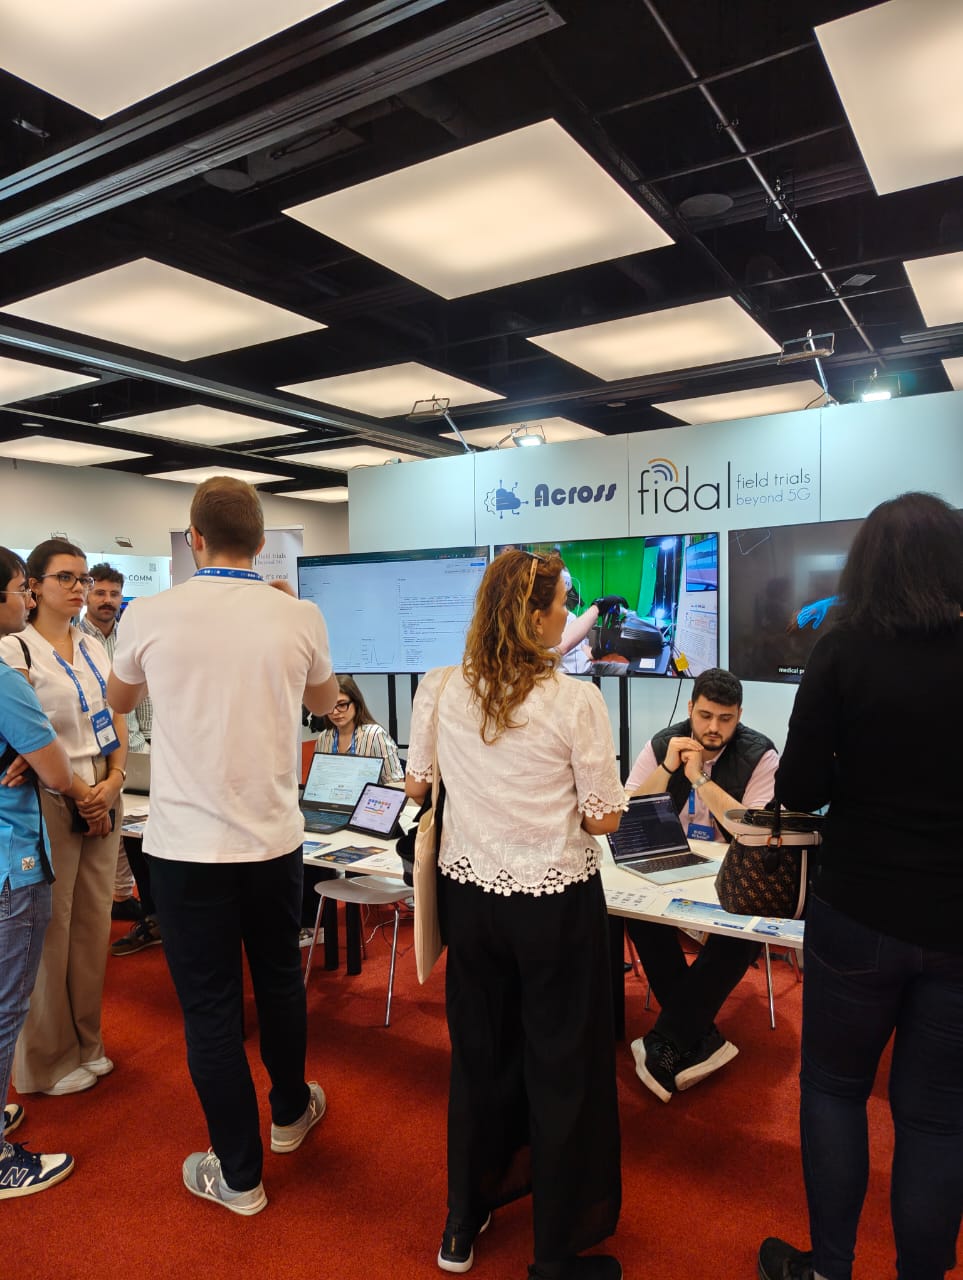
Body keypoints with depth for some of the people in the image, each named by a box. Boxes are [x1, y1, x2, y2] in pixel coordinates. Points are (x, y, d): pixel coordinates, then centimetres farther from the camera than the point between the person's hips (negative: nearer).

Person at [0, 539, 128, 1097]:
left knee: (94, 922, 12)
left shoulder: (95, 649, 12)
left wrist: (113, 781, -3)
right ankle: (49, 1060, 19)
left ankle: (87, 1043, 28)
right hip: (50, 801, -6)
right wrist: (78, 792, -12)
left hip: (104, 798, 6)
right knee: (51, 929, 2)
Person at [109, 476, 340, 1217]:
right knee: (280, 979, 23)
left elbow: (121, 699, 11)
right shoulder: (299, 617, -7)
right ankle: (290, 1111, 45)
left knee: (210, 1005, 12)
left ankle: (240, 1175, 26)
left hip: (187, 846, -2)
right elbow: (325, 700, 13)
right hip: (274, 840, 2)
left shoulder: (151, 615, -10)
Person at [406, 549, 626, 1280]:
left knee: (479, 1056, 23)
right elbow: (604, 818, -12)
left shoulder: (441, 690, -6)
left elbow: (415, 785, 7)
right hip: (555, 904, -4)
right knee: (561, 1070, 14)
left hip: (470, 893, 5)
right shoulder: (575, 701, -18)